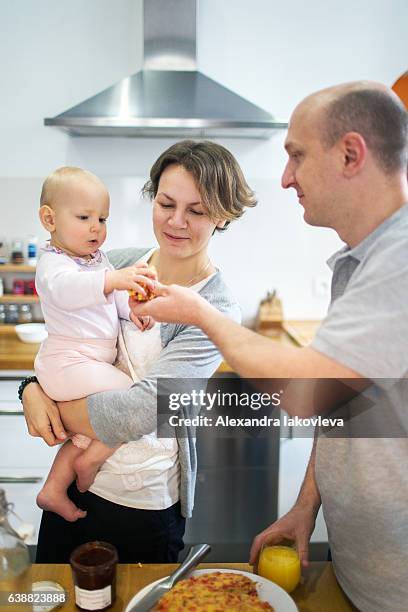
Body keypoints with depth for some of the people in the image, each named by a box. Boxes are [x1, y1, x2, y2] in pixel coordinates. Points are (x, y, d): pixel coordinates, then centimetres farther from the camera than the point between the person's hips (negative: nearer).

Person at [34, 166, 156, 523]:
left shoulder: (99, 258, 14)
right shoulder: (53, 263, -15)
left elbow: (119, 293, 21)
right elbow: (66, 288, -38)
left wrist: (134, 308, -3)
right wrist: (113, 279, -55)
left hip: (96, 360, 10)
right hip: (69, 362, -10)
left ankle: (54, 490, 33)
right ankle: (88, 462, 2)